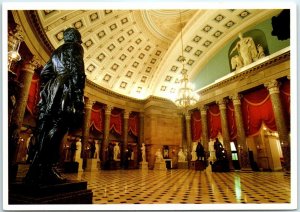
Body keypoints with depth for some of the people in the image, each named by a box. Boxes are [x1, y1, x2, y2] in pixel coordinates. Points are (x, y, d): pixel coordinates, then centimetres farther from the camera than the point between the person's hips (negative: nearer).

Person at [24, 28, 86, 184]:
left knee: (45, 130, 3)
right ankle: (45, 170, -19)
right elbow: (77, 72, -9)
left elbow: (45, 73, 23)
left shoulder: (57, 51, 29)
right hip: (65, 91, -8)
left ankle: (37, 171, 4)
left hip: (50, 91, 8)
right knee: (57, 129, -15)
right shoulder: (75, 48, 7)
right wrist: (78, 98, -16)